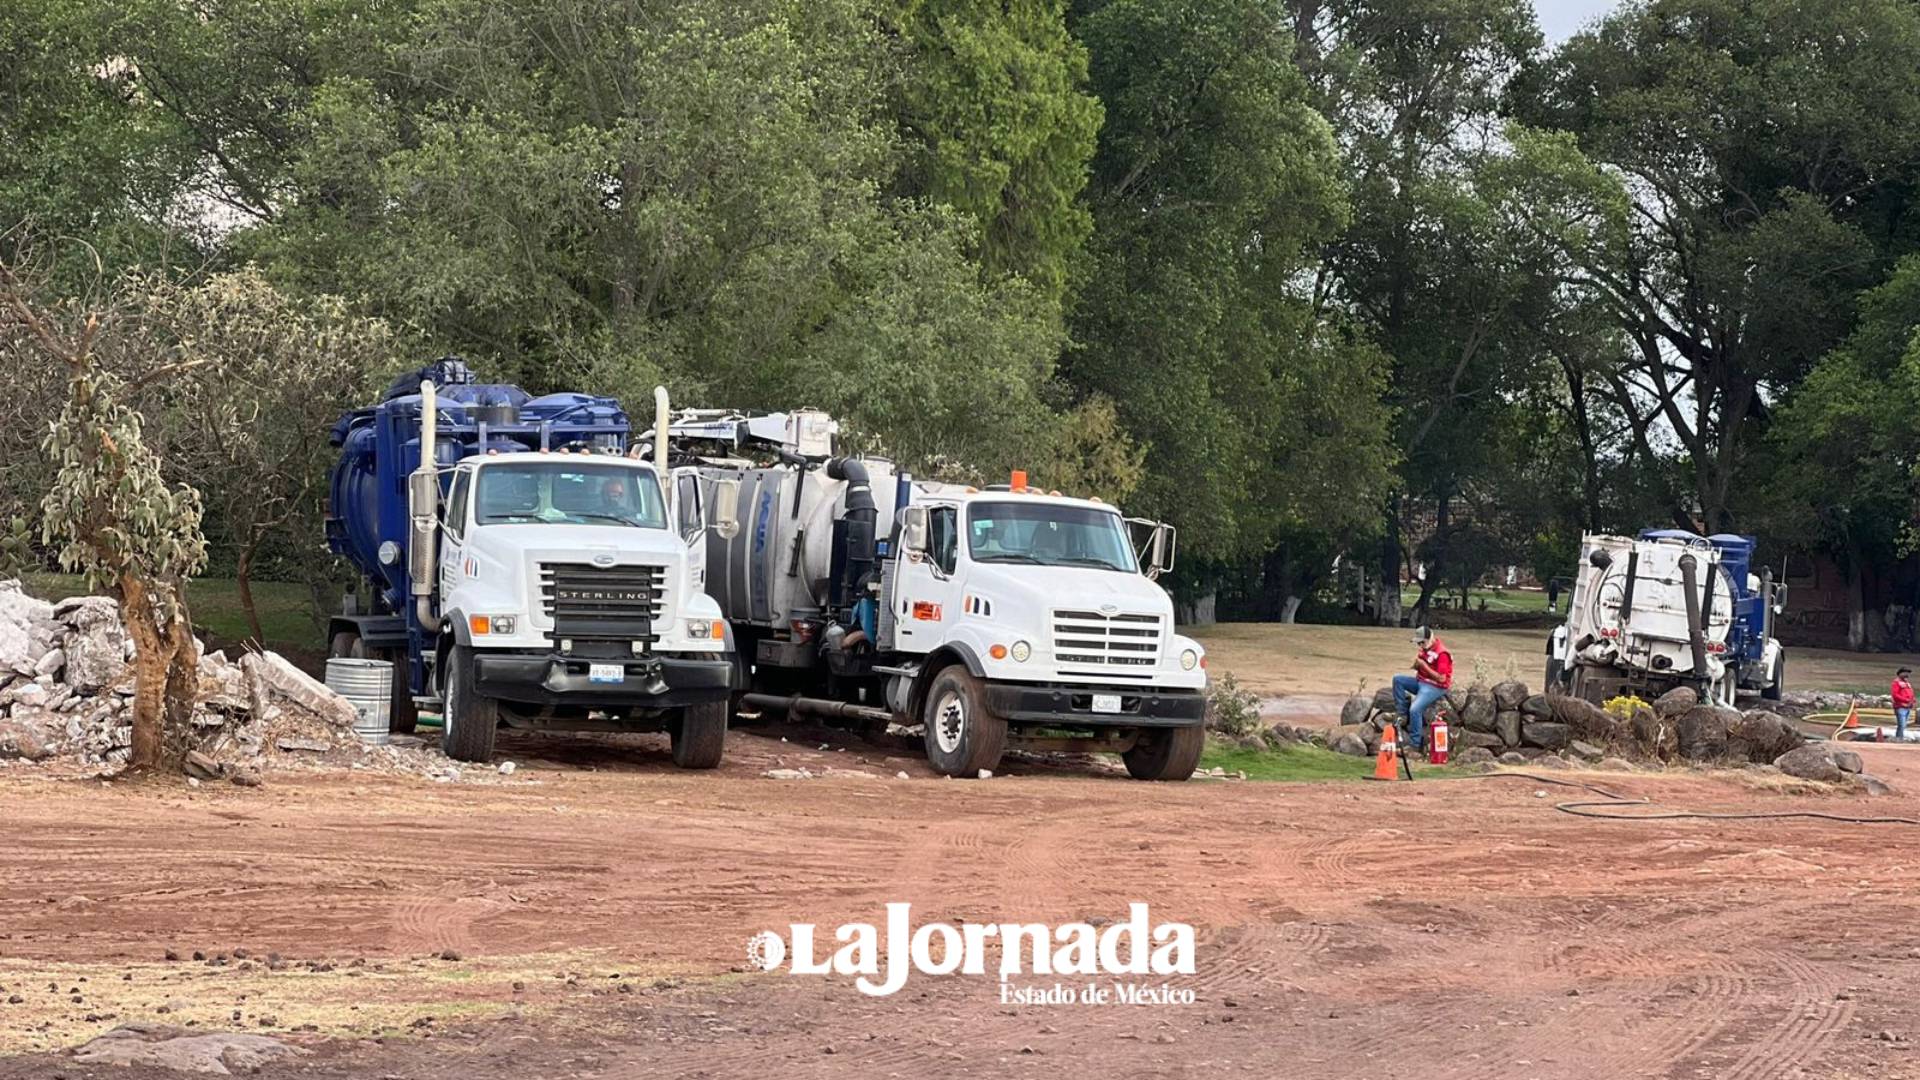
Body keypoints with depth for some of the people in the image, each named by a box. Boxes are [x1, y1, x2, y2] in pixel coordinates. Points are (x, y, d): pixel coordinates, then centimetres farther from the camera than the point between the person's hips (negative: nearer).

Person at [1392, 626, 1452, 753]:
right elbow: (1418, 668, 19)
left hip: (1435, 687, -9)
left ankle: (1415, 745, -17)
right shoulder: (1426, 648, 7)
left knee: (1415, 709, -25)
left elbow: (1441, 678, -23)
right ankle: (1404, 714, -6)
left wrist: (1424, 665, -22)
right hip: (1421, 681, 9)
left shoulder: (1441, 653, -20)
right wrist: (1417, 661, -7)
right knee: (1397, 680, -4)